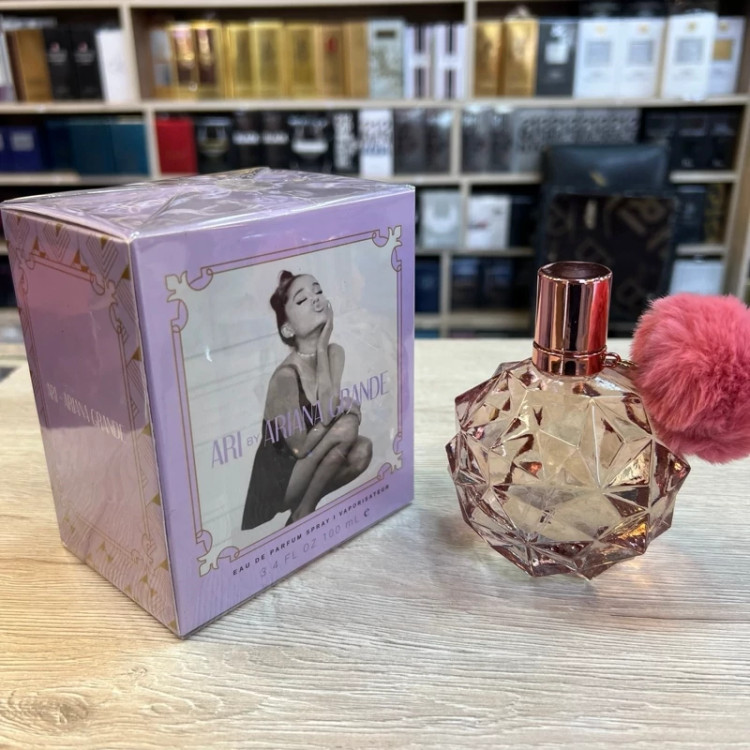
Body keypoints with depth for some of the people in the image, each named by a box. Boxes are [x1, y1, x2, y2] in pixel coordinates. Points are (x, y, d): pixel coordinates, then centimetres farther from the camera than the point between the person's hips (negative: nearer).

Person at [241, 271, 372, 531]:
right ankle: (302, 514, -8)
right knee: (346, 427, -24)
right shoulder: (286, 375, -26)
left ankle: (304, 505, 3)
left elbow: (330, 408, -19)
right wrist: (345, 410, -16)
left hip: (305, 468, 7)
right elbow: (300, 447, -22)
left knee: (362, 449, -18)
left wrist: (322, 348, -21)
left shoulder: (335, 352, -5)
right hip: (276, 482, -6)